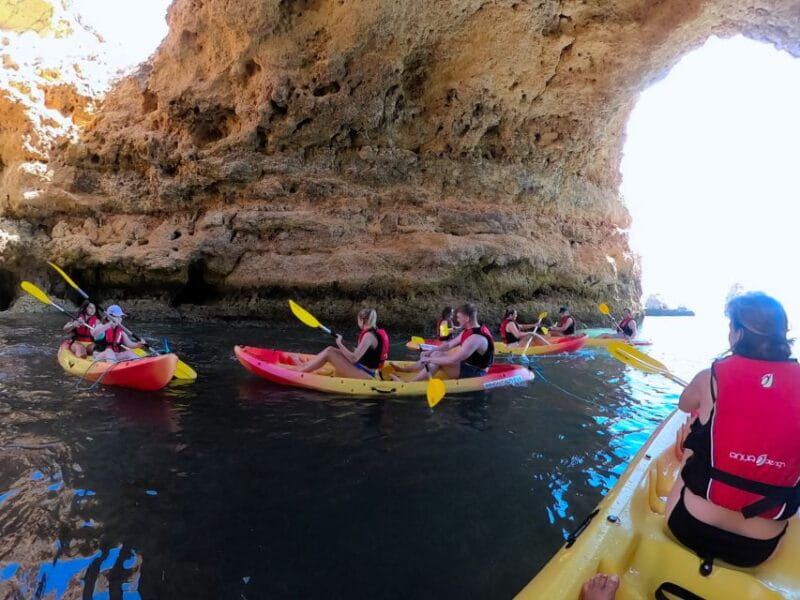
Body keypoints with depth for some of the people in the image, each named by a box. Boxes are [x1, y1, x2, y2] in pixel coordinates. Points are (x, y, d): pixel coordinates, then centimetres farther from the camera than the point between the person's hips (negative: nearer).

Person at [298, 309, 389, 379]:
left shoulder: (369, 336, -20)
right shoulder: (375, 332, 8)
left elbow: (354, 358, -25)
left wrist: (340, 344, -15)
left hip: (364, 375, -9)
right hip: (365, 372, 9)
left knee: (328, 352, -12)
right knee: (330, 349, 7)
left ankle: (299, 372, -5)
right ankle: (303, 366, 12)